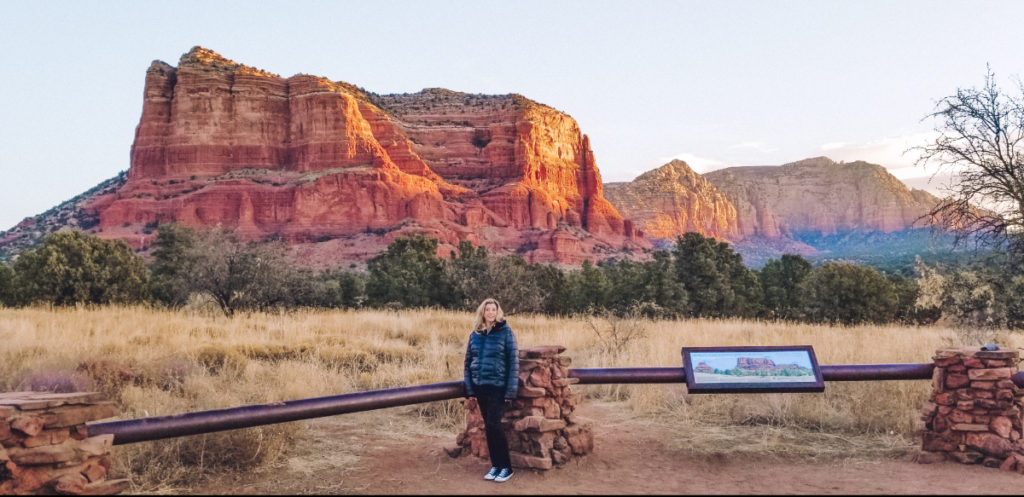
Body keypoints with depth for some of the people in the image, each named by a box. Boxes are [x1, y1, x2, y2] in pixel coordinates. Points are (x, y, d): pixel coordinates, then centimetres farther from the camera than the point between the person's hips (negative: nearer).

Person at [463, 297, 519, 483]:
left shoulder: (505, 332, -6)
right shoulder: (475, 334, 7)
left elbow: (513, 361, -8)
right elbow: (468, 361, 11)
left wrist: (511, 390, -12)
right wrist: (469, 388, 5)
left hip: (498, 387, -5)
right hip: (480, 387, 5)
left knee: (493, 426, -10)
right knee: (488, 427, 10)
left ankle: (506, 467, 5)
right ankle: (496, 465, 22)